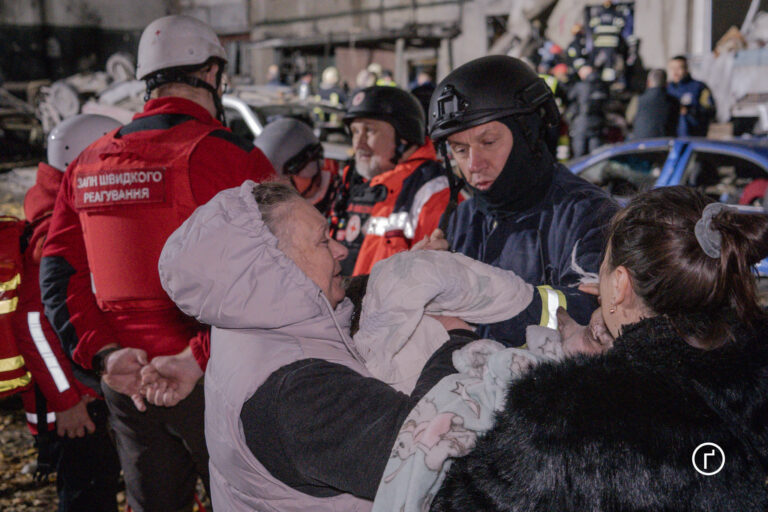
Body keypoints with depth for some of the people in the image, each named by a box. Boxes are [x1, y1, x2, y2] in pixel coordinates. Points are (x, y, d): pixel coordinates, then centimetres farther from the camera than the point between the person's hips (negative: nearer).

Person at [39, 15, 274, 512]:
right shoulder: (228, 155, -11)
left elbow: (60, 276, 5)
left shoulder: (86, 164, 9)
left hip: (127, 383, 6)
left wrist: (105, 353, -4)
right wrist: (195, 358, -16)